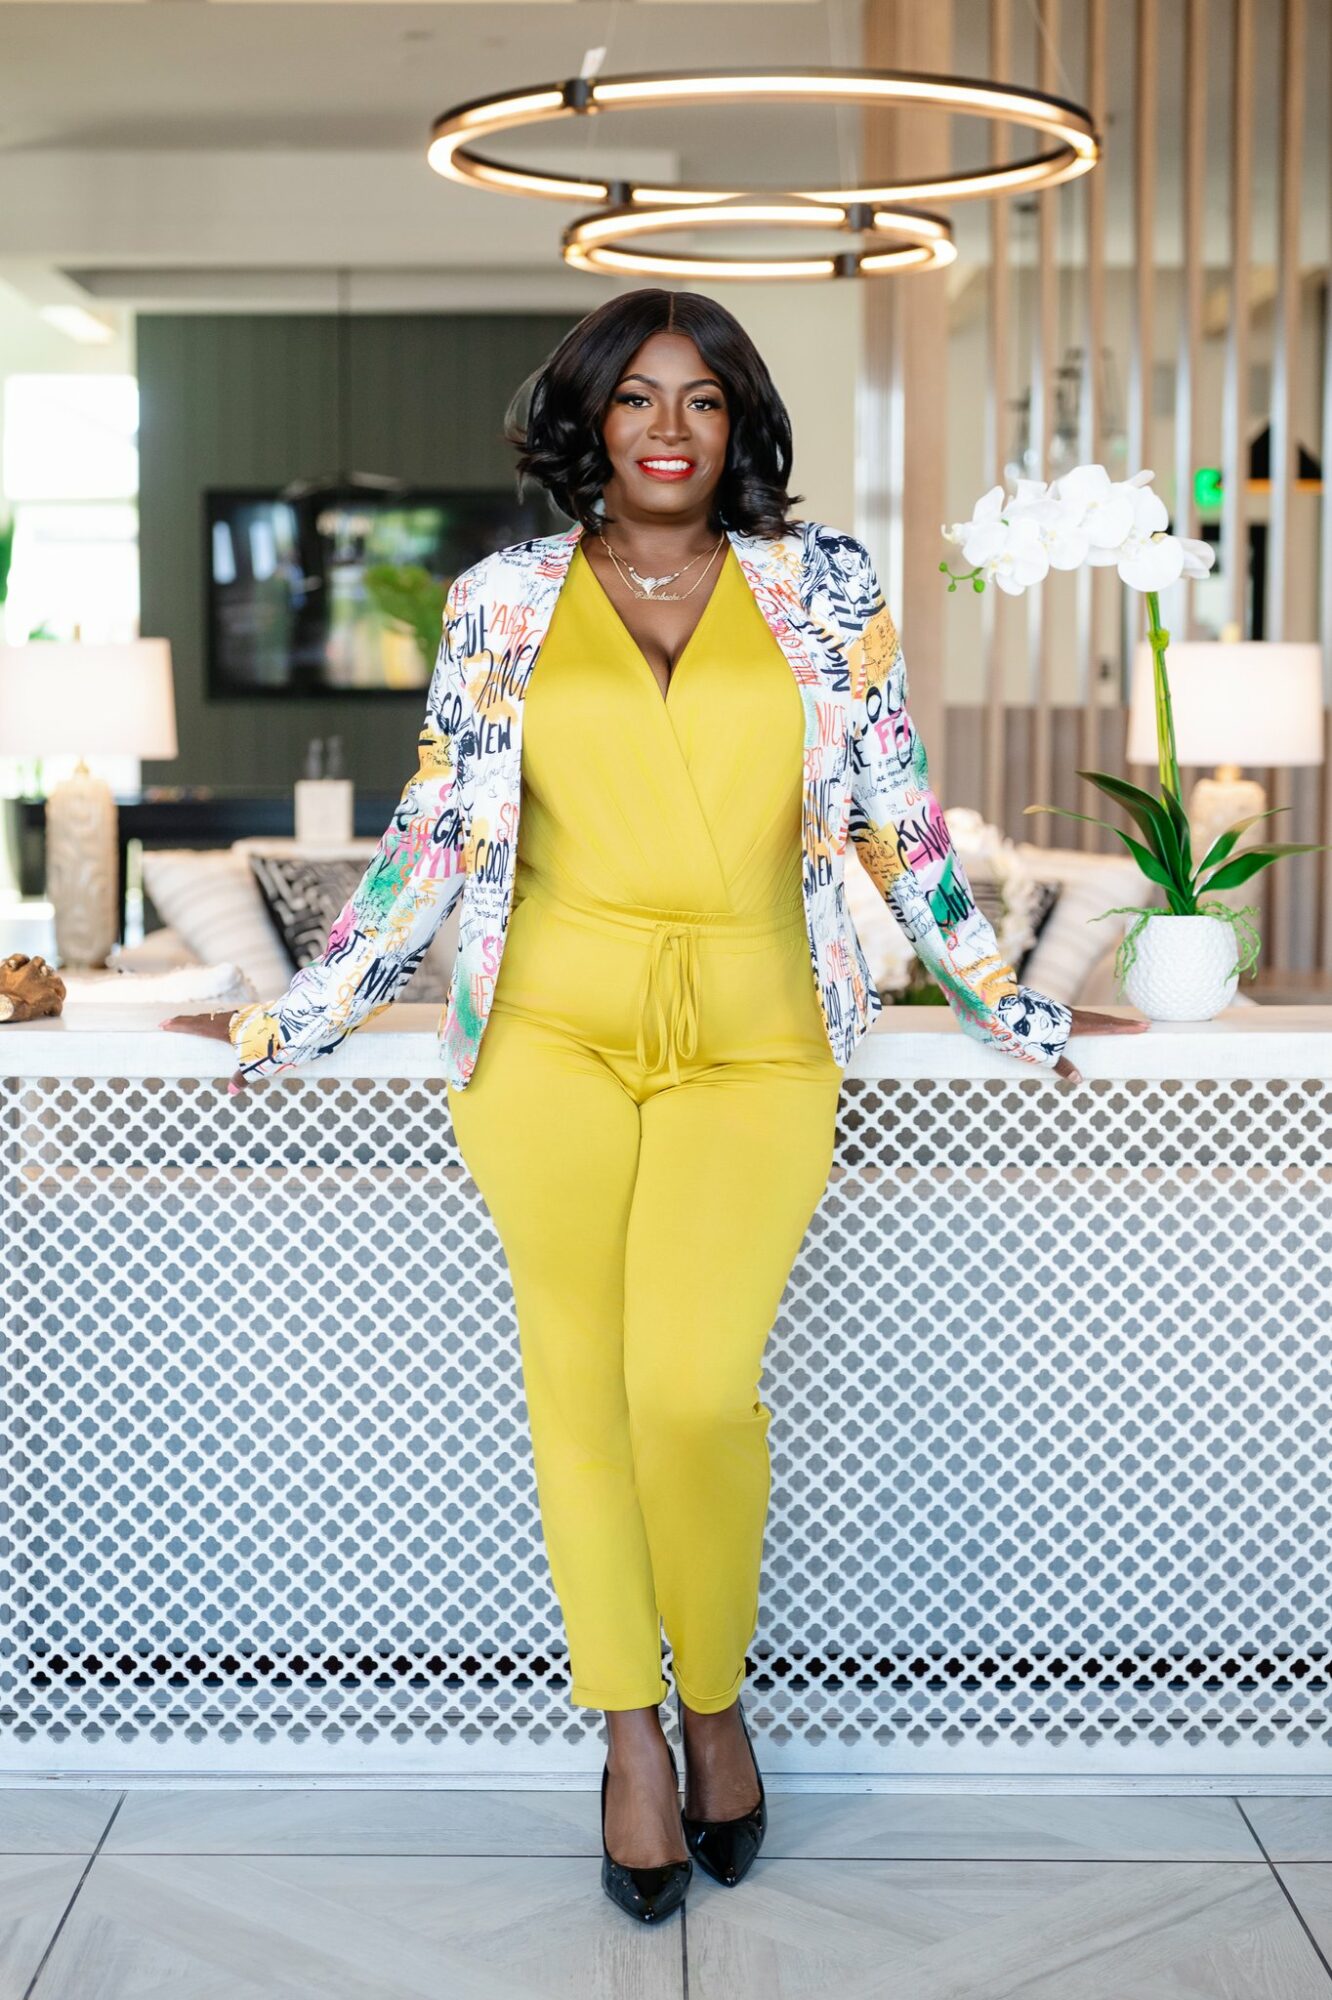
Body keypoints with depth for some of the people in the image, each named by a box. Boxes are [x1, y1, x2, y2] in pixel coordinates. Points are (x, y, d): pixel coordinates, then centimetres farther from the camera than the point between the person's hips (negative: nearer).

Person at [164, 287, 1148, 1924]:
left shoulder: (821, 586, 9)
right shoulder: (502, 601, 10)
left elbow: (897, 817, 13)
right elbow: (434, 837, 14)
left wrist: (1004, 1008, 14)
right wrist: (298, 1019, 13)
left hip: (752, 1043, -1)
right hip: (553, 1032, 1)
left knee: (694, 1383, -18)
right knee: (578, 1375, -8)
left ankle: (715, 1705, 8)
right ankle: (630, 1734, 9)